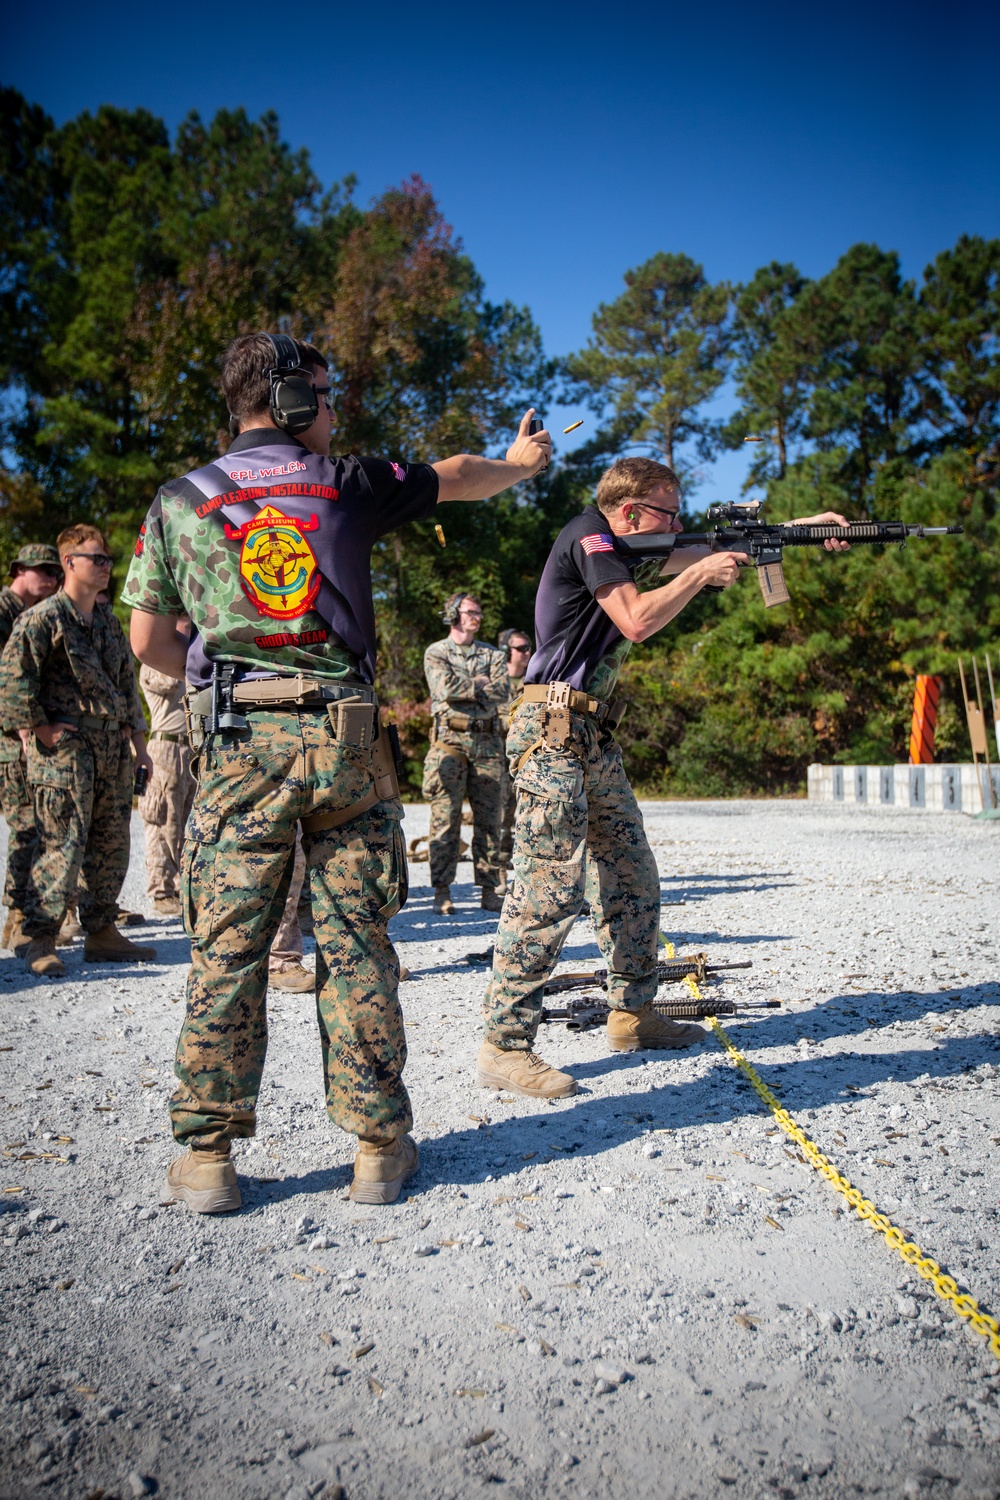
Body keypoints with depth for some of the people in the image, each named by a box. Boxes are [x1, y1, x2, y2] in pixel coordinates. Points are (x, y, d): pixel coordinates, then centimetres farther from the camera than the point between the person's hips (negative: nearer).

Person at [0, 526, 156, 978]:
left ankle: (102, 933, 21)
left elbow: (127, 682, 22)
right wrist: (37, 726, -11)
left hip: (113, 749, 7)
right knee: (63, 845, -7)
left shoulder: (109, 621, 16)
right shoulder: (42, 618, -7)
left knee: (112, 845, 10)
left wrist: (137, 738, 18)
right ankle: (37, 939, 6)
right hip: (64, 748, -7)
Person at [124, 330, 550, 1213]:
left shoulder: (178, 502, 9)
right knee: (357, 948, 5)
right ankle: (380, 1146, 14)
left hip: (241, 745, 1)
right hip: (345, 742, 0)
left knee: (227, 951, 5)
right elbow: (458, 477, 23)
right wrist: (521, 460, 43)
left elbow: (149, 642, 10)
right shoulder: (348, 484, 6)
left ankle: (207, 1156, 12)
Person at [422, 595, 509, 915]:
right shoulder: (435, 653, 8)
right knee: (445, 820, -3)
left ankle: (489, 889, 9)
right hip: (449, 740, -3)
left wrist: (464, 687, -6)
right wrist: (481, 684, -1)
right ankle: (442, 892, 3)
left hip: (487, 741, 3)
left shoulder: (493, 654, 15)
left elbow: (502, 693, -2)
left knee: (488, 819, 3)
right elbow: (446, 687, -11)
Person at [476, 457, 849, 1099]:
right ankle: (503, 1048, -8)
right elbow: (637, 619, -19)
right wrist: (703, 574, -5)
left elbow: (716, 549, 25)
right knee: (551, 886, -13)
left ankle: (634, 1015, 25)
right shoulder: (588, 535, -7)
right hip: (554, 732, -10)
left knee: (633, 880, 12)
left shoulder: (623, 547, 19)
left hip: (595, 736, 10)